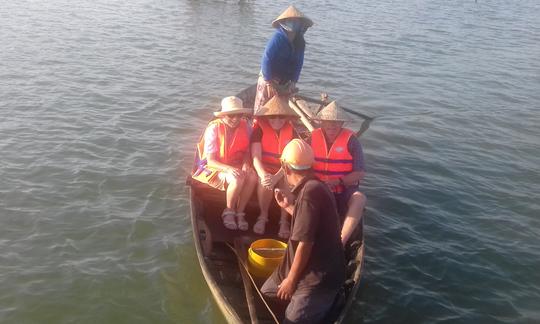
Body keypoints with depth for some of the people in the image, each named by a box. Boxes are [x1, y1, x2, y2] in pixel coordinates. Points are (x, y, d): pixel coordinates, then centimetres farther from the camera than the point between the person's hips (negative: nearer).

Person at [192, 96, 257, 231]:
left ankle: (239, 212, -11)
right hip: (215, 168, -4)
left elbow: (246, 151, 4)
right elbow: (210, 161, -19)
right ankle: (228, 212, -8)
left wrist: (245, 163, -19)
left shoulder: (244, 126, -6)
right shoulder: (214, 129, -18)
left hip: (236, 165, 4)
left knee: (252, 177, -27)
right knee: (237, 180, -34)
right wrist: (229, 169, -35)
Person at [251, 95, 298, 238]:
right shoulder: (260, 128, -14)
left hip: (284, 170, 1)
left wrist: (276, 177, -36)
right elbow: (256, 157, -22)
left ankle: (284, 221, -11)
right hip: (265, 168, -1)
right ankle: (263, 216, -7)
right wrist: (263, 175, -43)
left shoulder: (291, 131, -11)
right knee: (265, 182, -32)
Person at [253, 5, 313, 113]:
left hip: (286, 82, 7)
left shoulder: (299, 42, 0)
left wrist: (293, 82, -3)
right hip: (269, 80, -7)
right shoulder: (278, 38, -21)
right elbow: (266, 60, -25)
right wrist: (271, 83, -23)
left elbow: (298, 64, 5)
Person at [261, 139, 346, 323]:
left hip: (319, 277, -10)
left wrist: (291, 280, -15)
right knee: (267, 292, 18)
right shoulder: (310, 186, 6)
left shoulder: (310, 192, -25)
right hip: (308, 267, 10)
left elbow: (305, 243, -25)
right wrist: (288, 207, 27)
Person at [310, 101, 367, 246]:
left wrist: (338, 181, -22)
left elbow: (359, 174, -7)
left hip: (344, 190, -1)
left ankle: (341, 241, -33)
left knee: (359, 199, -32)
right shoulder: (313, 138, 1)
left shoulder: (351, 140, -5)